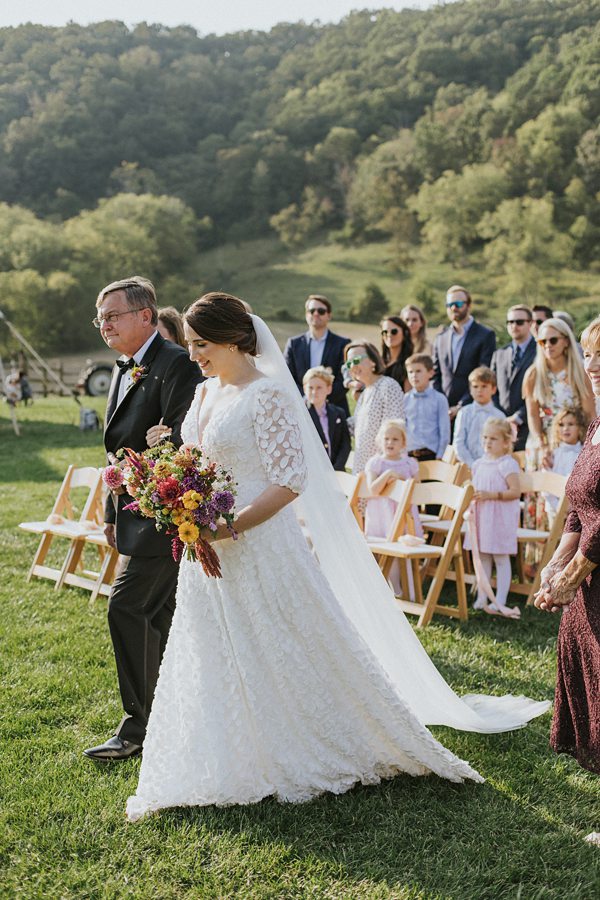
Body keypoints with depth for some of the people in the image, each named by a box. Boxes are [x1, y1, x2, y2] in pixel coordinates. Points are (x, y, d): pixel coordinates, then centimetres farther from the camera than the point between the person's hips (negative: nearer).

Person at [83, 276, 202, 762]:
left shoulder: (176, 364, -13)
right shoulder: (124, 371, 16)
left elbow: (181, 441, -22)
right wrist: (113, 513, 20)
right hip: (135, 508, 10)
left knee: (127, 608, -11)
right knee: (159, 616, 15)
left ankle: (140, 727, -1)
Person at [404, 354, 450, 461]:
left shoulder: (439, 399, -2)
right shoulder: (405, 400, 5)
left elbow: (445, 432, -1)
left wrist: (439, 456, -6)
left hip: (431, 454, -2)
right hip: (409, 455, 2)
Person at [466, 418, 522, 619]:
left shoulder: (507, 465, -12)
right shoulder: (479, 464, 10)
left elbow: (515, 491, -17)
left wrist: (491, 495, -24)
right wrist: (470, 495, 0)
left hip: (500, 518, -7)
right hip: (480, 517, 7)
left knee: (501, 558, 1)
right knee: (481, 557, 11)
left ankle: (500, 601, 7)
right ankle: (481, 597, 19)